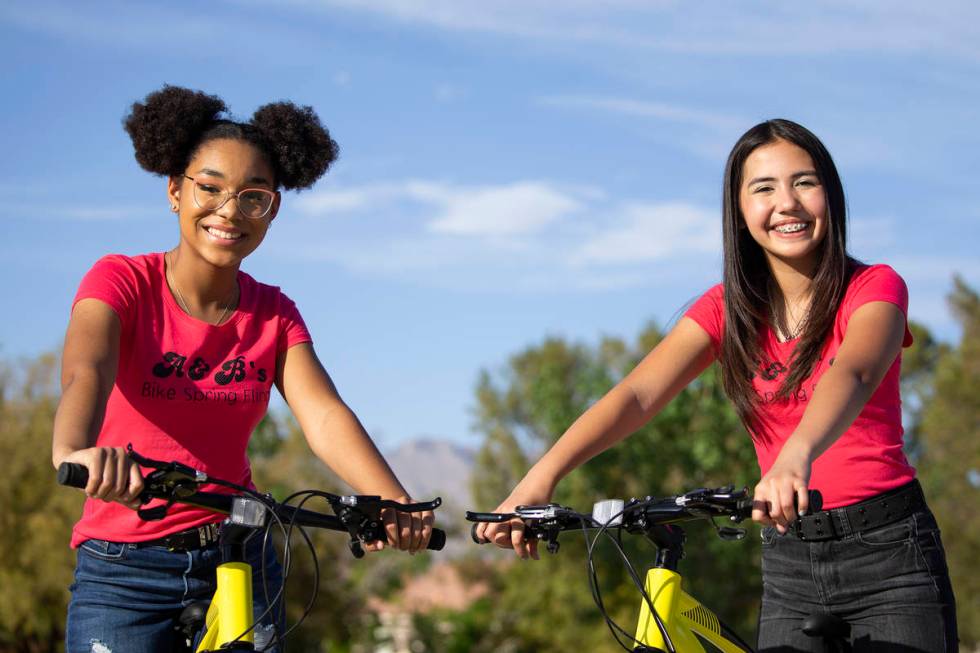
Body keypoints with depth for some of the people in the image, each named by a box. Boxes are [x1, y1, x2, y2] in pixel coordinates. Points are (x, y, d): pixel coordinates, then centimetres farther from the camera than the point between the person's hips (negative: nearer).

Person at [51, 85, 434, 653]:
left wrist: (396, 505, -32)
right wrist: (75, 452, -51)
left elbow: (324, 416, -12)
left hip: (239, 563, 4)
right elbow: (85, 372, -27)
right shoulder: (123, 283, -6)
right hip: (124, 570, -3)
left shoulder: (274, 315, 4)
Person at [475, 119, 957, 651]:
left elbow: (853, 373, -29)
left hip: (890, 549, -3)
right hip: (789, 560, 3)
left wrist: (796, 455, -51)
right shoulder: (727, 309, 3)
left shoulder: (875, 289, -6)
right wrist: (541, 476, -31)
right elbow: (638, 393, -13)